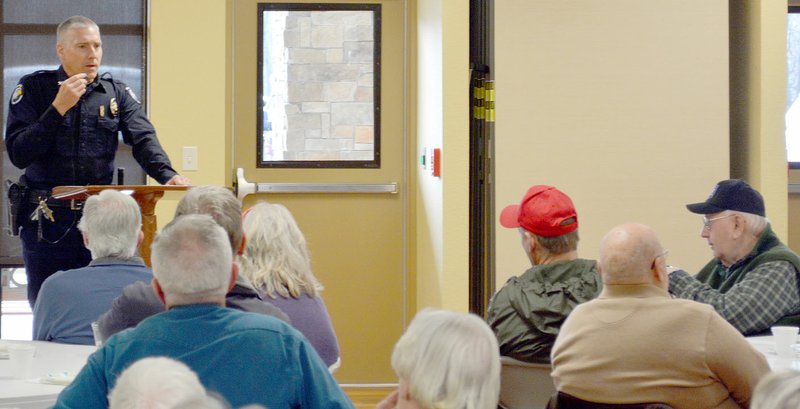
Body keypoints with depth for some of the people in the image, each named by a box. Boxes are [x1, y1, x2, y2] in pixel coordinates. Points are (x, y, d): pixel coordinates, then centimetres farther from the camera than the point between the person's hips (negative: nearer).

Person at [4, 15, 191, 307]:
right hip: (46, 218, -2)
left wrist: (168, 175, -27)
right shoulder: (34, 88, 0)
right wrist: (59, 107, -16)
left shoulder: (117, 94, 8)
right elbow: (18, 155, -9)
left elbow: (144, 139, -7)